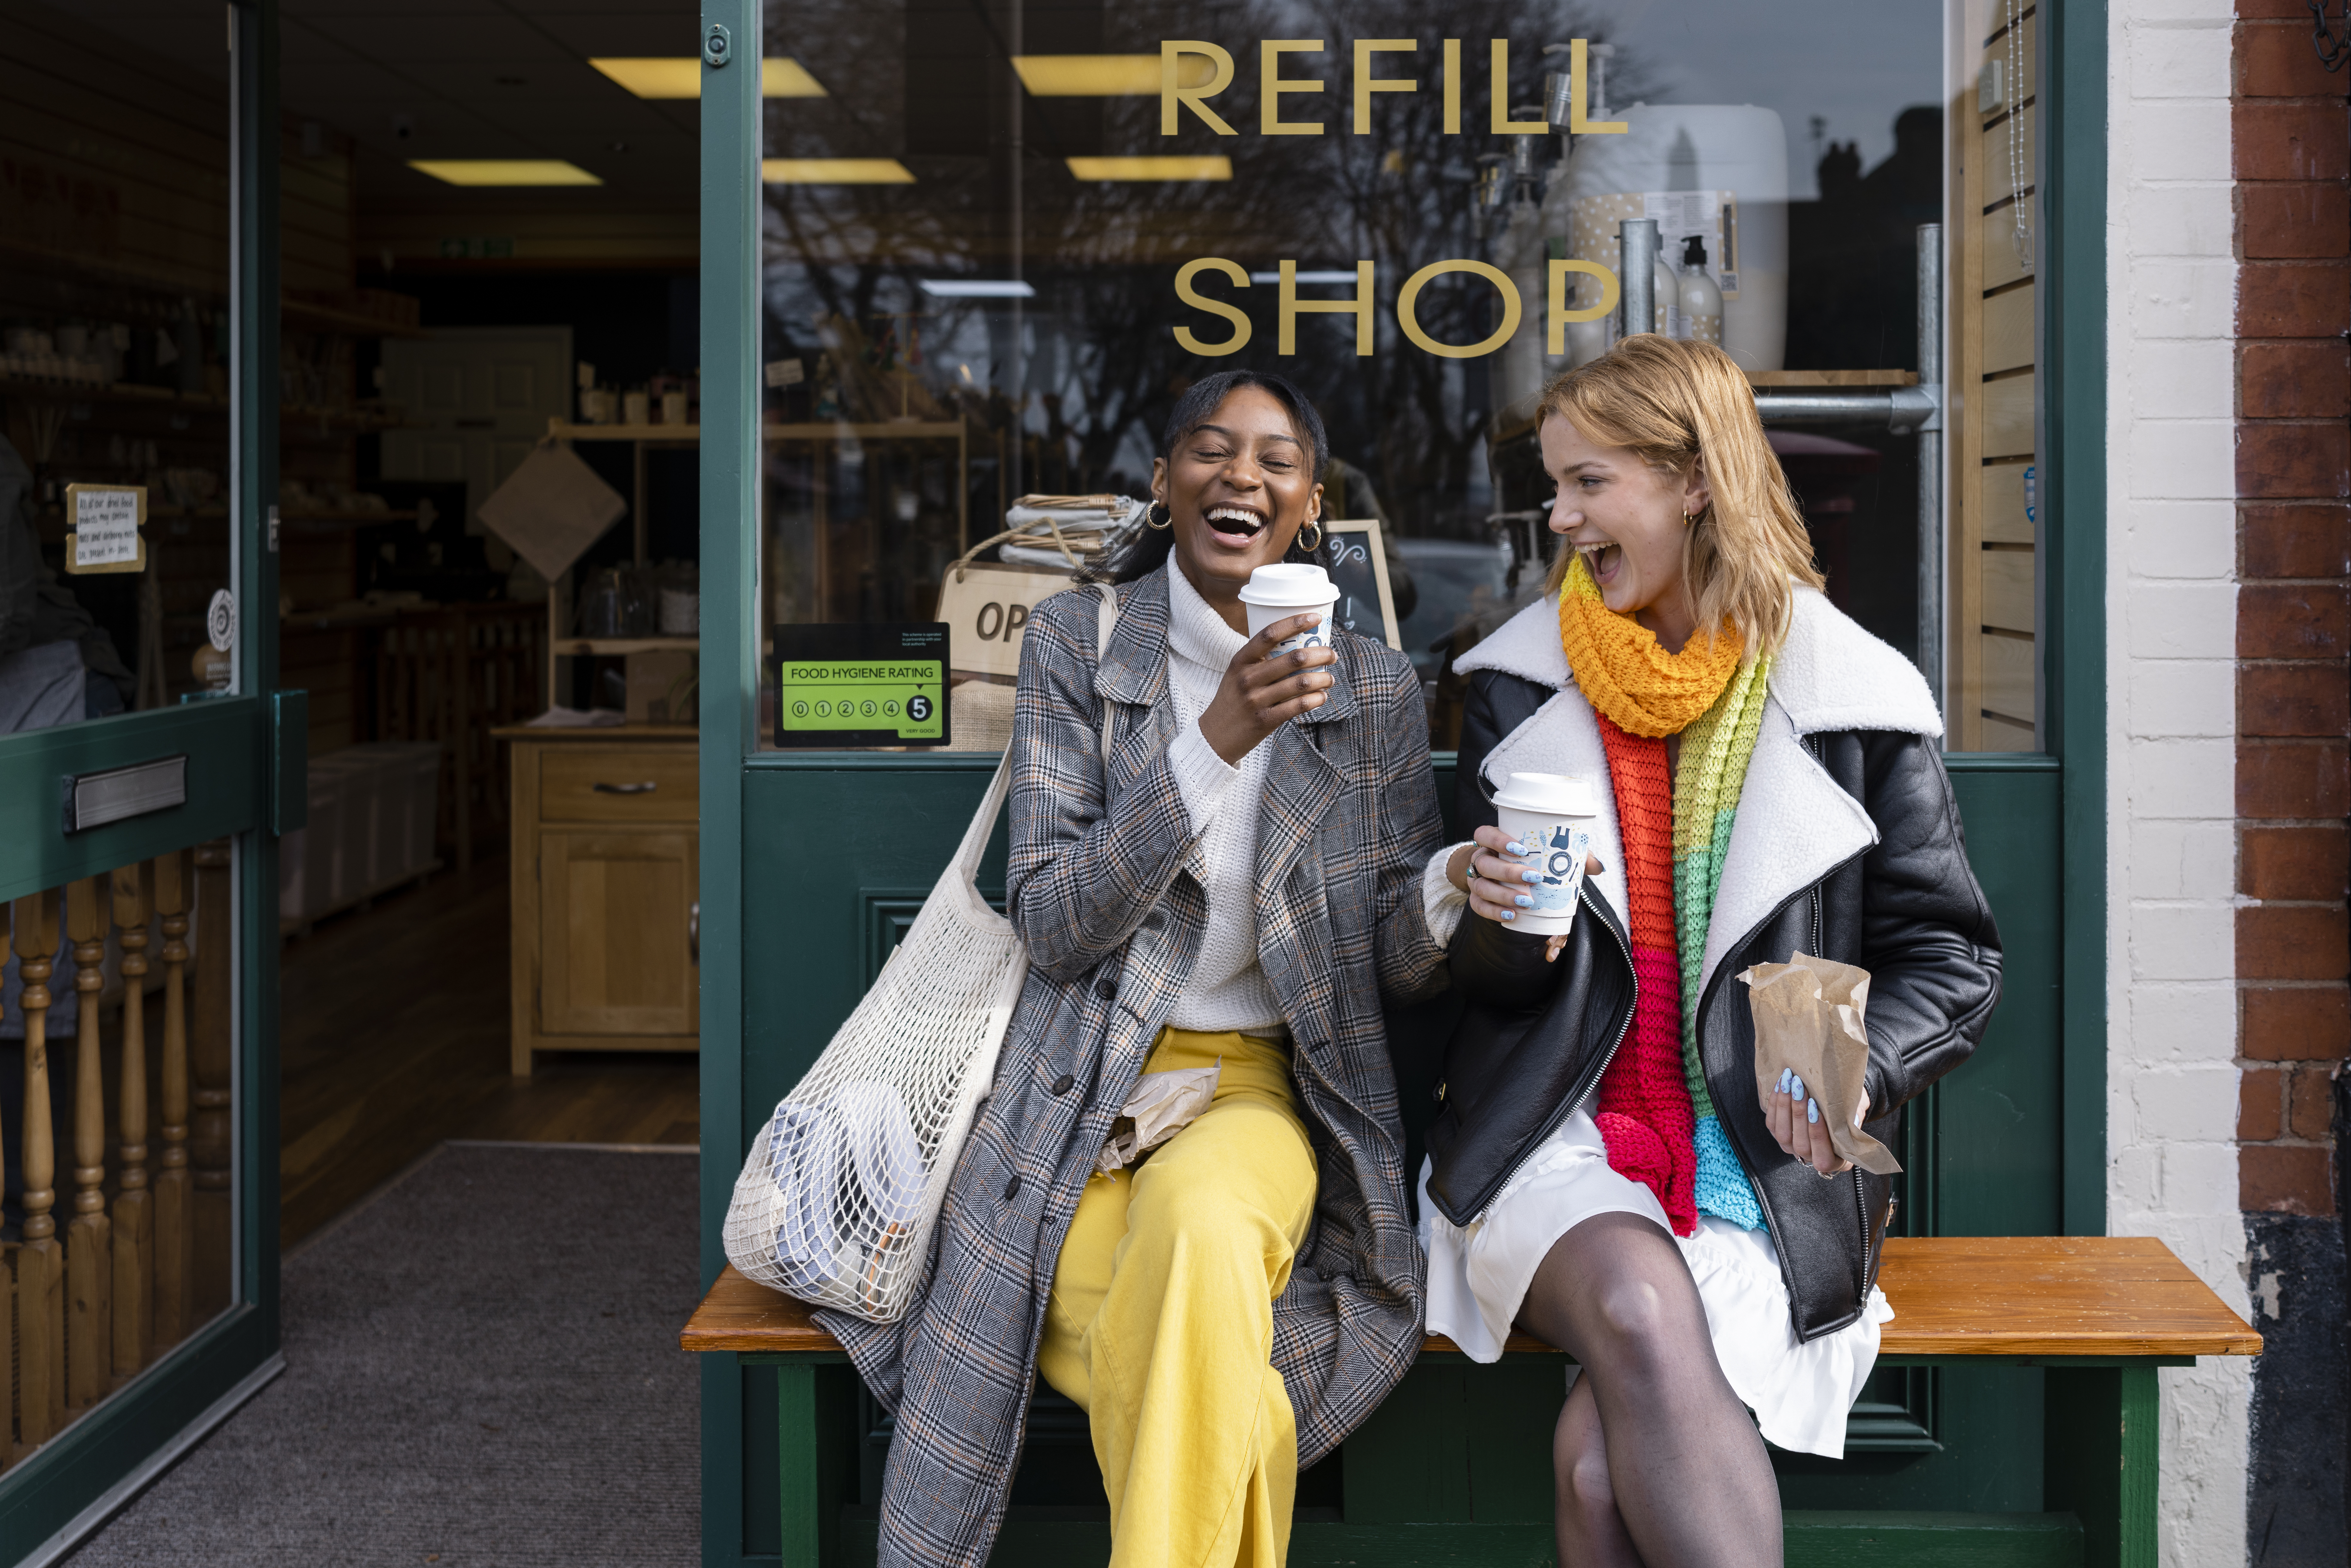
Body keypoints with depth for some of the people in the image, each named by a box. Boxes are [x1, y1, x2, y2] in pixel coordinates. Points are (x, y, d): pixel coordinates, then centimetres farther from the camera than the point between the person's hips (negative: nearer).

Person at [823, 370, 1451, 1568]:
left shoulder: (1372, 687, 7)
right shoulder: (1075, 642, 2)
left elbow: (1401, 962, 6)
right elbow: (1053, 926, -8)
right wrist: (1215, 741, -19)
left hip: (1263, 1085, 1)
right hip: (1083, 1096, -1)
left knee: (1199, 1216, -36)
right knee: (1208, 1376, -31)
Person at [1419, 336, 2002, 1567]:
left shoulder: (1850, 701, 2)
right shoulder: (1520, 686, 9)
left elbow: (1949, 955, 6)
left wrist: (1857, 1067, -14)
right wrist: (1494, 919, -11)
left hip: (1762, 1157, -1)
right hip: (1557, 1132, 2)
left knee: (1603, 1457, -29)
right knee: (1642, 1313, -33)